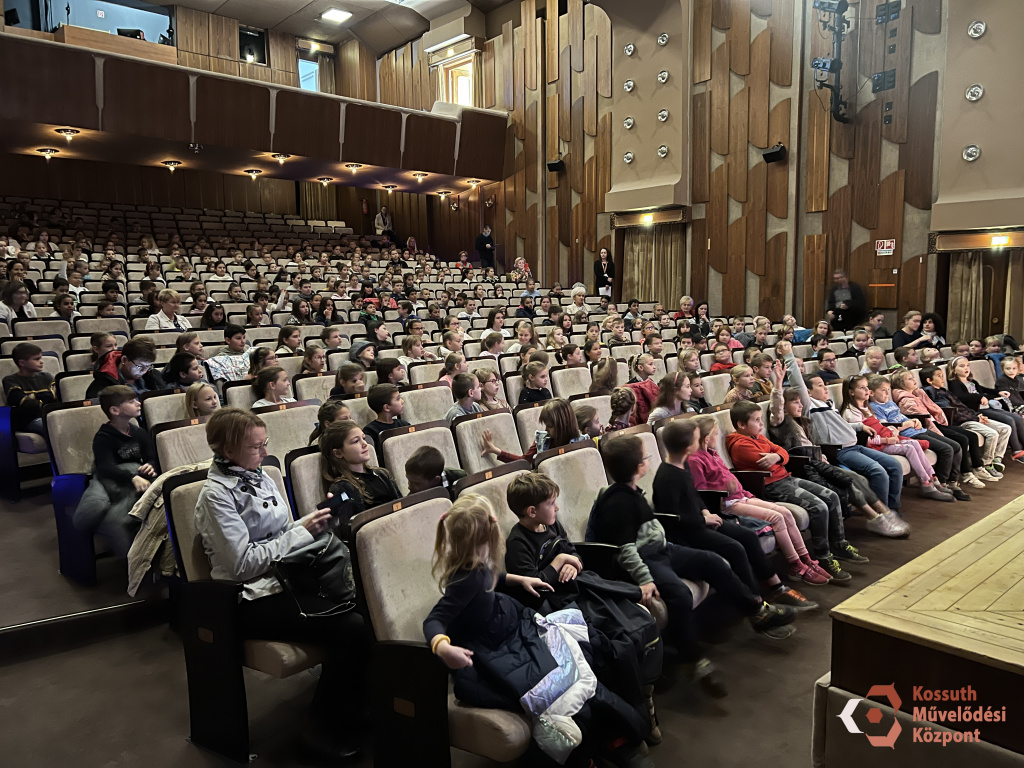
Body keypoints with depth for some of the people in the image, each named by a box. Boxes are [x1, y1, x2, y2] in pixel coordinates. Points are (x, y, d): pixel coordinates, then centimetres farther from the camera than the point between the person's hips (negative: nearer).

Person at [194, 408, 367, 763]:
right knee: (352, 628, -24)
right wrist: (303, 531, -14)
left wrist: (313, 522, -1)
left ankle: (355, 707, 4)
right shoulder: (217, 494, -10)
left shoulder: (260, 477, 13)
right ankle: (323, 729, -4)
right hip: (255, 600, -7)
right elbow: (243, 563, -15)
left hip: (288, 579, 7)